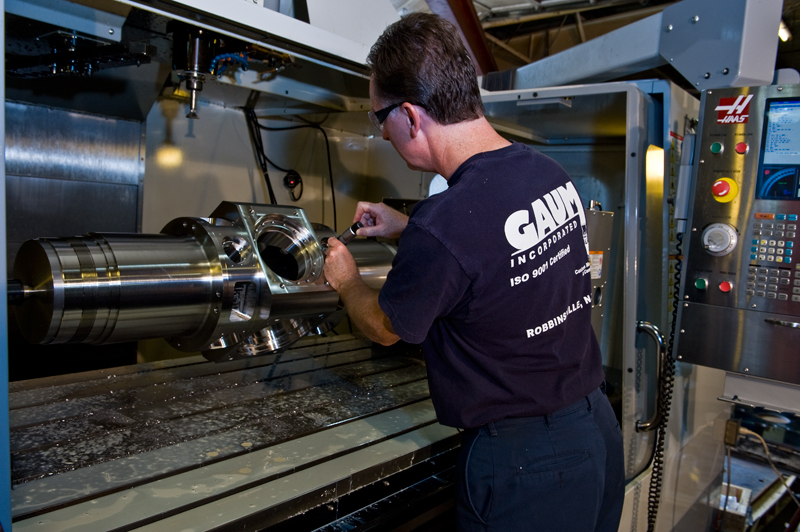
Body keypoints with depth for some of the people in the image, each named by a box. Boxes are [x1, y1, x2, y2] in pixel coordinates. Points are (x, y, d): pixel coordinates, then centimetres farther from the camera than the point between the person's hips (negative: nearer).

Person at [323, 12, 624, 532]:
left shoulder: (442, 226, -29)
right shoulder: (549, 171, -5)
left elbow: (384, 328, -8)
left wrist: (345, 279, 12)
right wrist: (404, 227, 18)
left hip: (525, 462, -8)